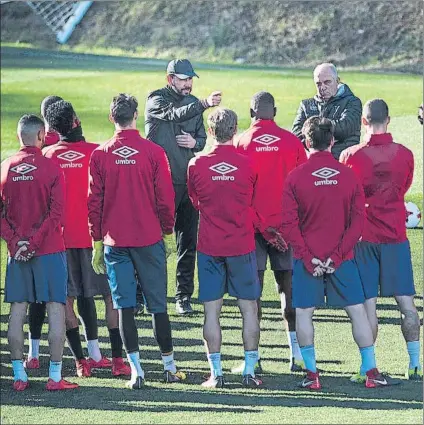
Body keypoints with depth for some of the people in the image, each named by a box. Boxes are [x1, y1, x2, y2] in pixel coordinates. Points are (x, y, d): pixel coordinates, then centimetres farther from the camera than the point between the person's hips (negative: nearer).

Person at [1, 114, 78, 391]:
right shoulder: (51, 168, -6)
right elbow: (56, 212, -13)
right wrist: (34, 241, -11)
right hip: (50, 251, -4)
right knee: (56, 308, 0)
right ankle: (55, 376, -3)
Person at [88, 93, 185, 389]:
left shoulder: (100, 155, -2)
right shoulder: (153, 152, -6)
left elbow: (94, 201, 1)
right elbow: (166, 198, -3)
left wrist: (97, 243, 8)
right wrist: (167, 234, 10)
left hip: (114, 241, 1)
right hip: (149, 240, -1)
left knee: (124, 305, 3)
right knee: (158, 304, 7)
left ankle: (136, 369, -1)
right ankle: (169, 365, 14)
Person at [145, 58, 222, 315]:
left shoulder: (192, 103, 15)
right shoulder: (156, 101, -3)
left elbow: (203, 138, 20)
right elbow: (175, 114, -24)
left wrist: (195, 142, -4)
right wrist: (204, 105, -38)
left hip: (189, 181, 5)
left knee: (188, 241, 5)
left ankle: (184, 296, 12)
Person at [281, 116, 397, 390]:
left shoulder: (296, 177, -6)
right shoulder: (348, 175, -1)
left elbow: (289, 224, -9)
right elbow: (358, 220, -4)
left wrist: (307, 257, -6)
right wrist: (338, 255, -4)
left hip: (307, 257, -1)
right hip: (342, 257, 1)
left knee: (304, 312, 7)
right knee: (357, 309, 8)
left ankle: (312, 373, 3)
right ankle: (371, 371, 8)